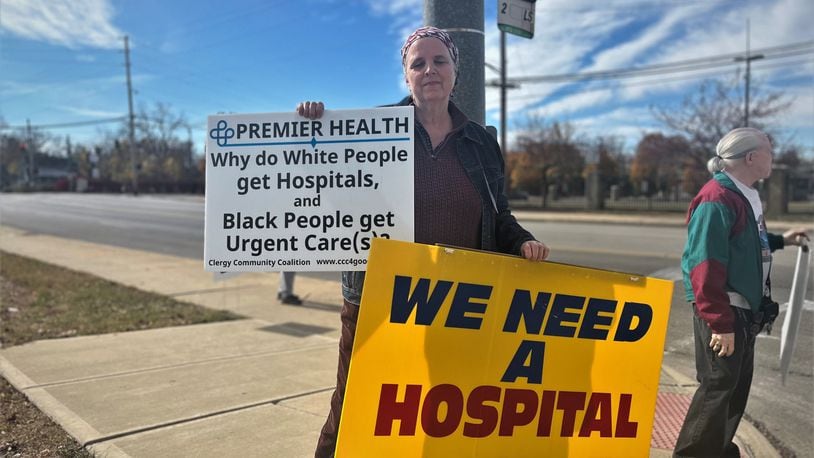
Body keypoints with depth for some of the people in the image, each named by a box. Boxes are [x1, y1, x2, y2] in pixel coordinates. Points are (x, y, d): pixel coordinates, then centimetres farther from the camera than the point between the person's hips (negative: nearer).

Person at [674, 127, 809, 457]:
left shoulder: (746, 196, 10)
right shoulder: (717, 200, -21)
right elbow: (707, 267, -25)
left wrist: (780, 241, 19)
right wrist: (719, 322, -26)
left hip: (743, 310, 10)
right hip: (723, 312, -10)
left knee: (737, 385, 17)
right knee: (718, 386, -2)